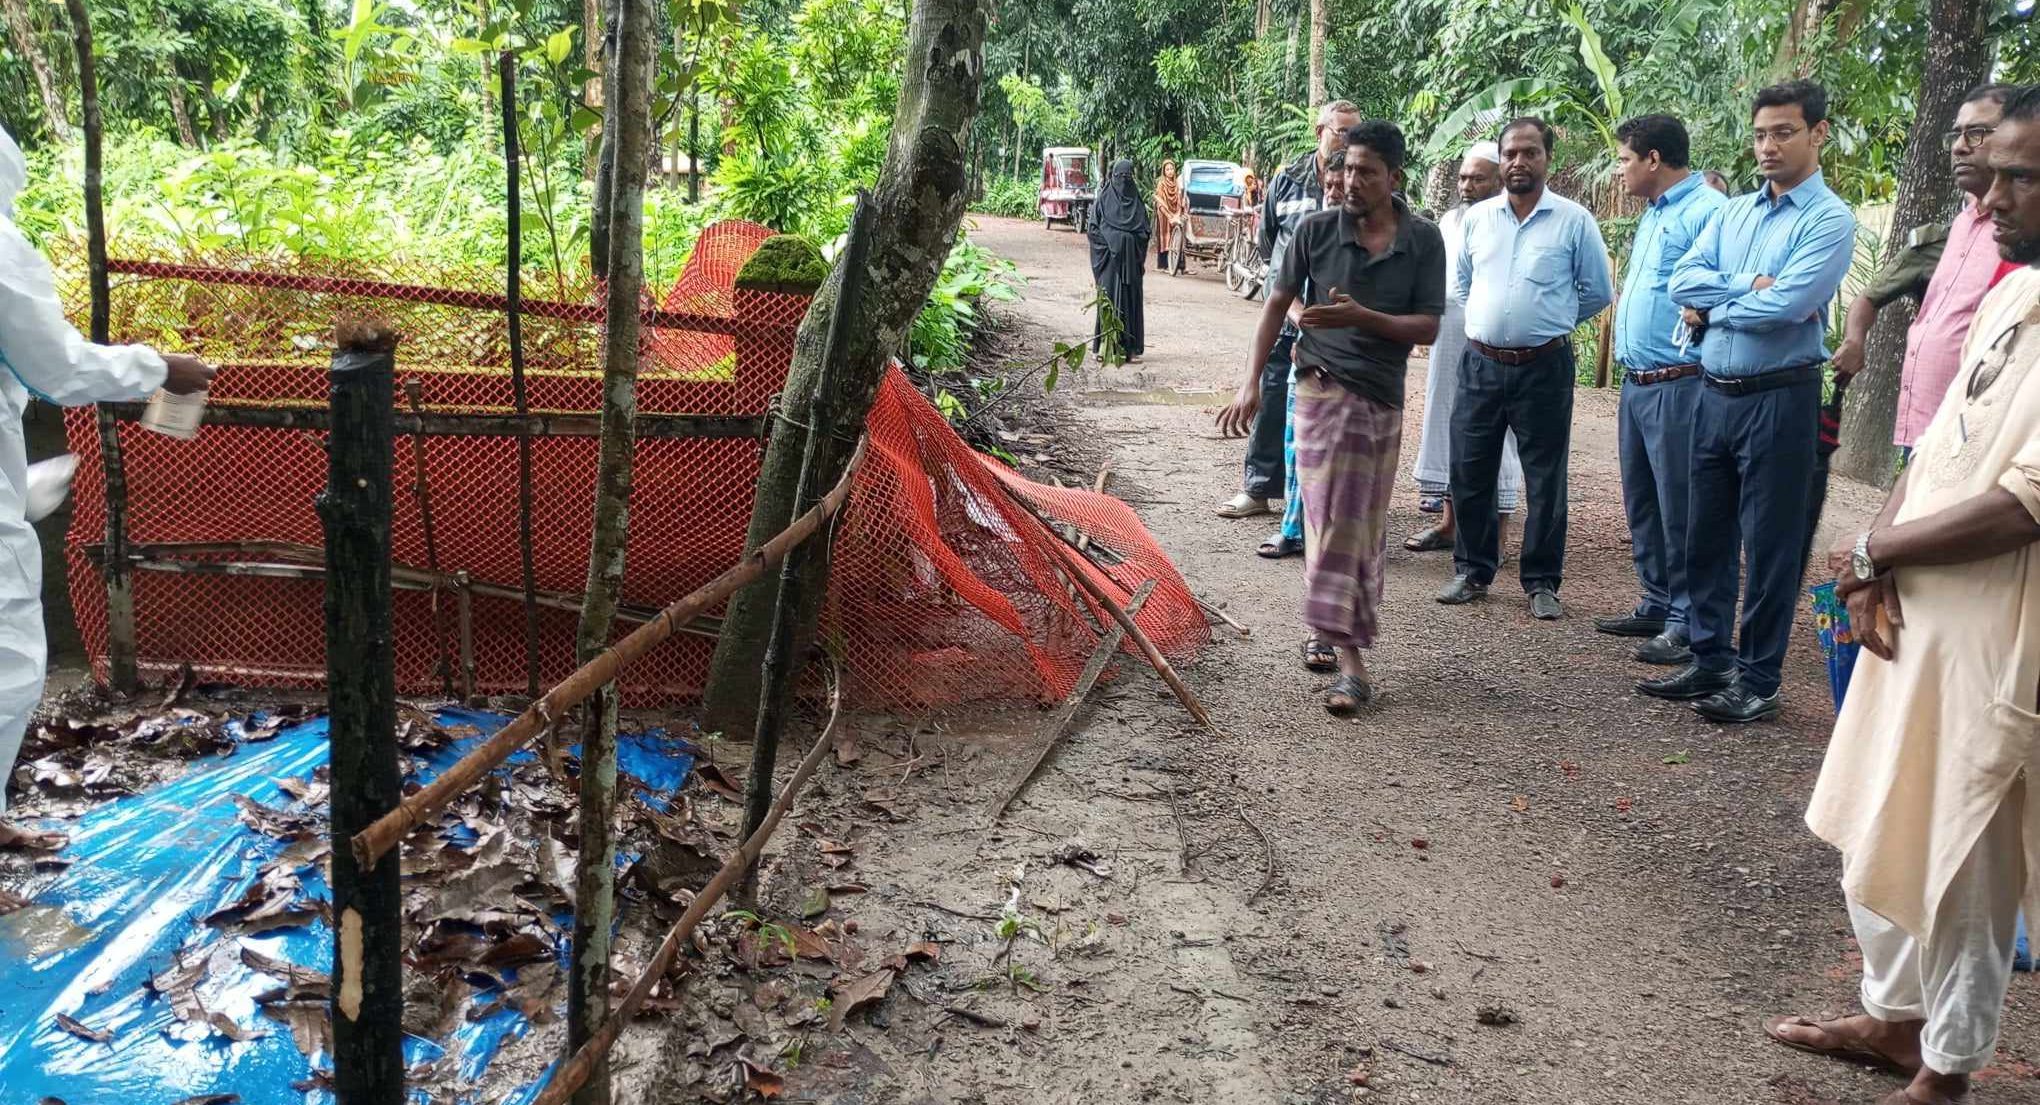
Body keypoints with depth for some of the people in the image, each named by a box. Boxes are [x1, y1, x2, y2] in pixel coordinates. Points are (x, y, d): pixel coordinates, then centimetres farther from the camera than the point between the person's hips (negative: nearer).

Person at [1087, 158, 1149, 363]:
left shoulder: (1137, 202, 11)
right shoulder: (1103, 200, 3)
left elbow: (1146, 231, 13)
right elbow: (1094, 228, -1)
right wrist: (1109, 243, -12)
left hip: (1131, 261, 3)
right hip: (1109, 259, -3)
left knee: (1131, 300, 1)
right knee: (1109, 299, -4)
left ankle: (1131, 348, 3)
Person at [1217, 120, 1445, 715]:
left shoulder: (1424, 240, -1)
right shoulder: (1317, 230, -3)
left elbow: (1428, 328, -4)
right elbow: (1277, 304, 3)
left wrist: (1363, 317, -20)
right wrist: (1251, 385, -3)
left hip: (1384, 398, 3)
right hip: (1325, 389, -2)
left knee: (1366, 527, 11)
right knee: (1334, 521, -9)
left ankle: (1332, 629, 31)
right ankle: (1350, 661, -8)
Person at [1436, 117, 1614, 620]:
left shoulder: (1574, 221, -3)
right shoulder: (1478, 217, 7)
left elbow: (1597, 292, 5)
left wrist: (1550, 321, 11)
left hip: (1544, 367, -3)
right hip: (1480, 364, 3)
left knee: (1545, 479, 4)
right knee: (1469, 472, 7)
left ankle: (1542, 582, 14)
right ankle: (1473, 571, 21)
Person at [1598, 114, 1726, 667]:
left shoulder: (1707, 211, -13)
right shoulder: (1652, 215, 19)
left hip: (1677, 386, -10)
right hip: (1636, 384, 10)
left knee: (1680, 508, -5)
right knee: (1642, 502, 16)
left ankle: (1688, 621, 2)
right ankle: (1657, 604, 27)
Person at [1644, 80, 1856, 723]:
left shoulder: (1830, 220, -7)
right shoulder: (1732, 213, 13)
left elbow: (1785, 307, -20)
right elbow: (1682, 281, 0)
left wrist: (1712, 307, -5)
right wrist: (1749, 285, -13)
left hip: (1779, 399, -6)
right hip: (1715, 394, 7)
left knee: (1770, 546, 1)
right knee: (1707, 537, 12)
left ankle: (1758, 681, 11)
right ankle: (1711, 663, 24)